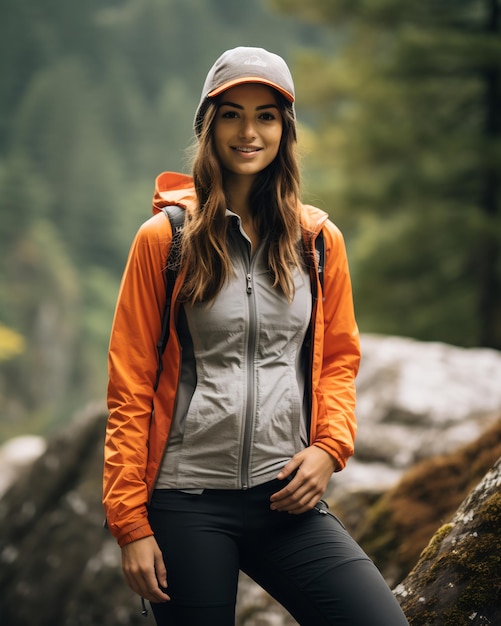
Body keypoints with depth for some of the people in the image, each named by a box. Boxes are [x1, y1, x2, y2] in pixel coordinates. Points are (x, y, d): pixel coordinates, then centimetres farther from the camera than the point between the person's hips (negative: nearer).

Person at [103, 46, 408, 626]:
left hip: (286, 497, 2)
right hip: (188, 501, -2)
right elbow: (130, 385, -1)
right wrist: (130, 522, -4)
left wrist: (329, 446, -1)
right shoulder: (166, 238, -1)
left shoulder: (318, 240, 8)